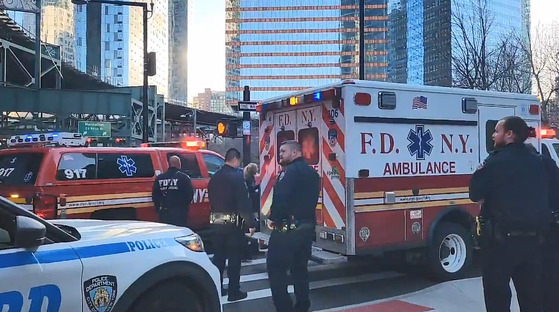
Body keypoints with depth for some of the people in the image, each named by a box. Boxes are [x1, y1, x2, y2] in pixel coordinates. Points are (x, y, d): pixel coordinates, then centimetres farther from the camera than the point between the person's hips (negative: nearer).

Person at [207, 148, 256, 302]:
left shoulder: (215, 177, 8)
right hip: (233, 222, -7)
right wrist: (250, 223, -15)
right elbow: (244, 201, -18)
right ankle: (234, 291, 5)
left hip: (216, 221, 7)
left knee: (218, 256, 15)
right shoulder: (237, 176, -14)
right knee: (234, 257, 1)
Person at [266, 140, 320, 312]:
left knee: (276, 267, -2)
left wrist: (273, 218, -10)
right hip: (307, 227, 9)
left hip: (288, 227, -9)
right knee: (300, 267, 16)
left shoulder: (290, 171, -13)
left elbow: (280, 198, -22)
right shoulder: (312, 172, 17)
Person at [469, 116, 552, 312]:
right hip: (533, 239, 7)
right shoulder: (537, 162, 10)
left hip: (502, 239, -7)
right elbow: (543, 198, 17)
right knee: (531, 295, 16)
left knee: (497, 295, 4)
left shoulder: (497, 162, -11)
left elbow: (475, 194, -8)